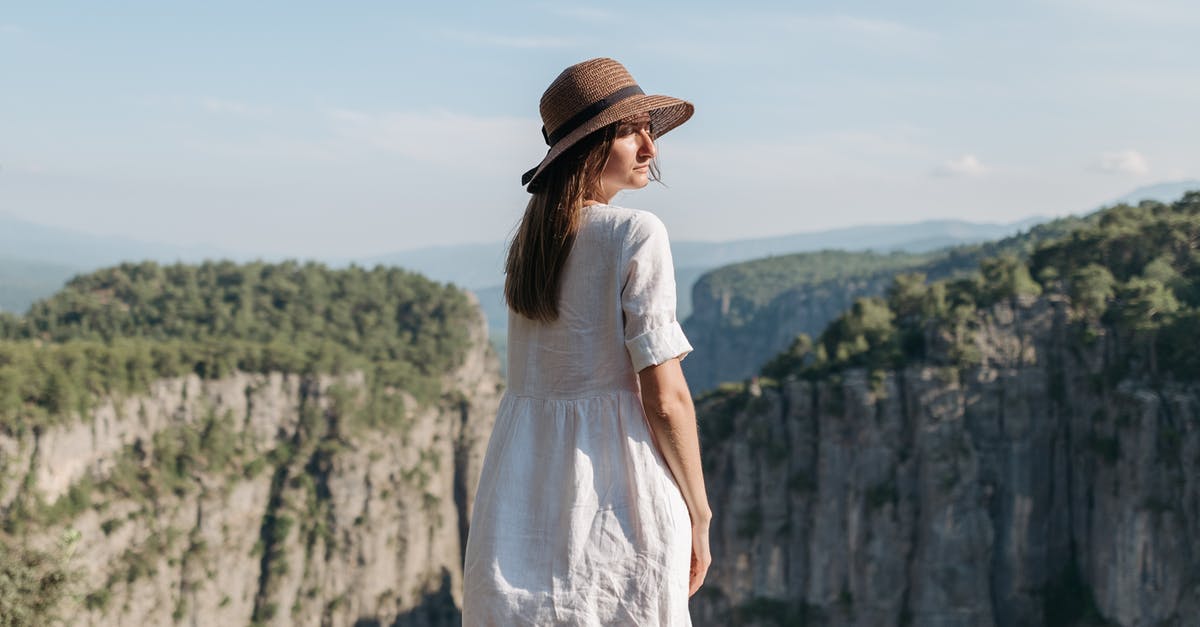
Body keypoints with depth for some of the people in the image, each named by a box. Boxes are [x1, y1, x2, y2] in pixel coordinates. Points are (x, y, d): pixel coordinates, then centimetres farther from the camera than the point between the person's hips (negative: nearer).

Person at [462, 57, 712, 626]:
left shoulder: (528, 236, 9)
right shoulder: (637, 234, -12)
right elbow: (665, 397, -12)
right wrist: (698, 514, -5)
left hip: (518, 495, 7)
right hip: (619, 492, -7)